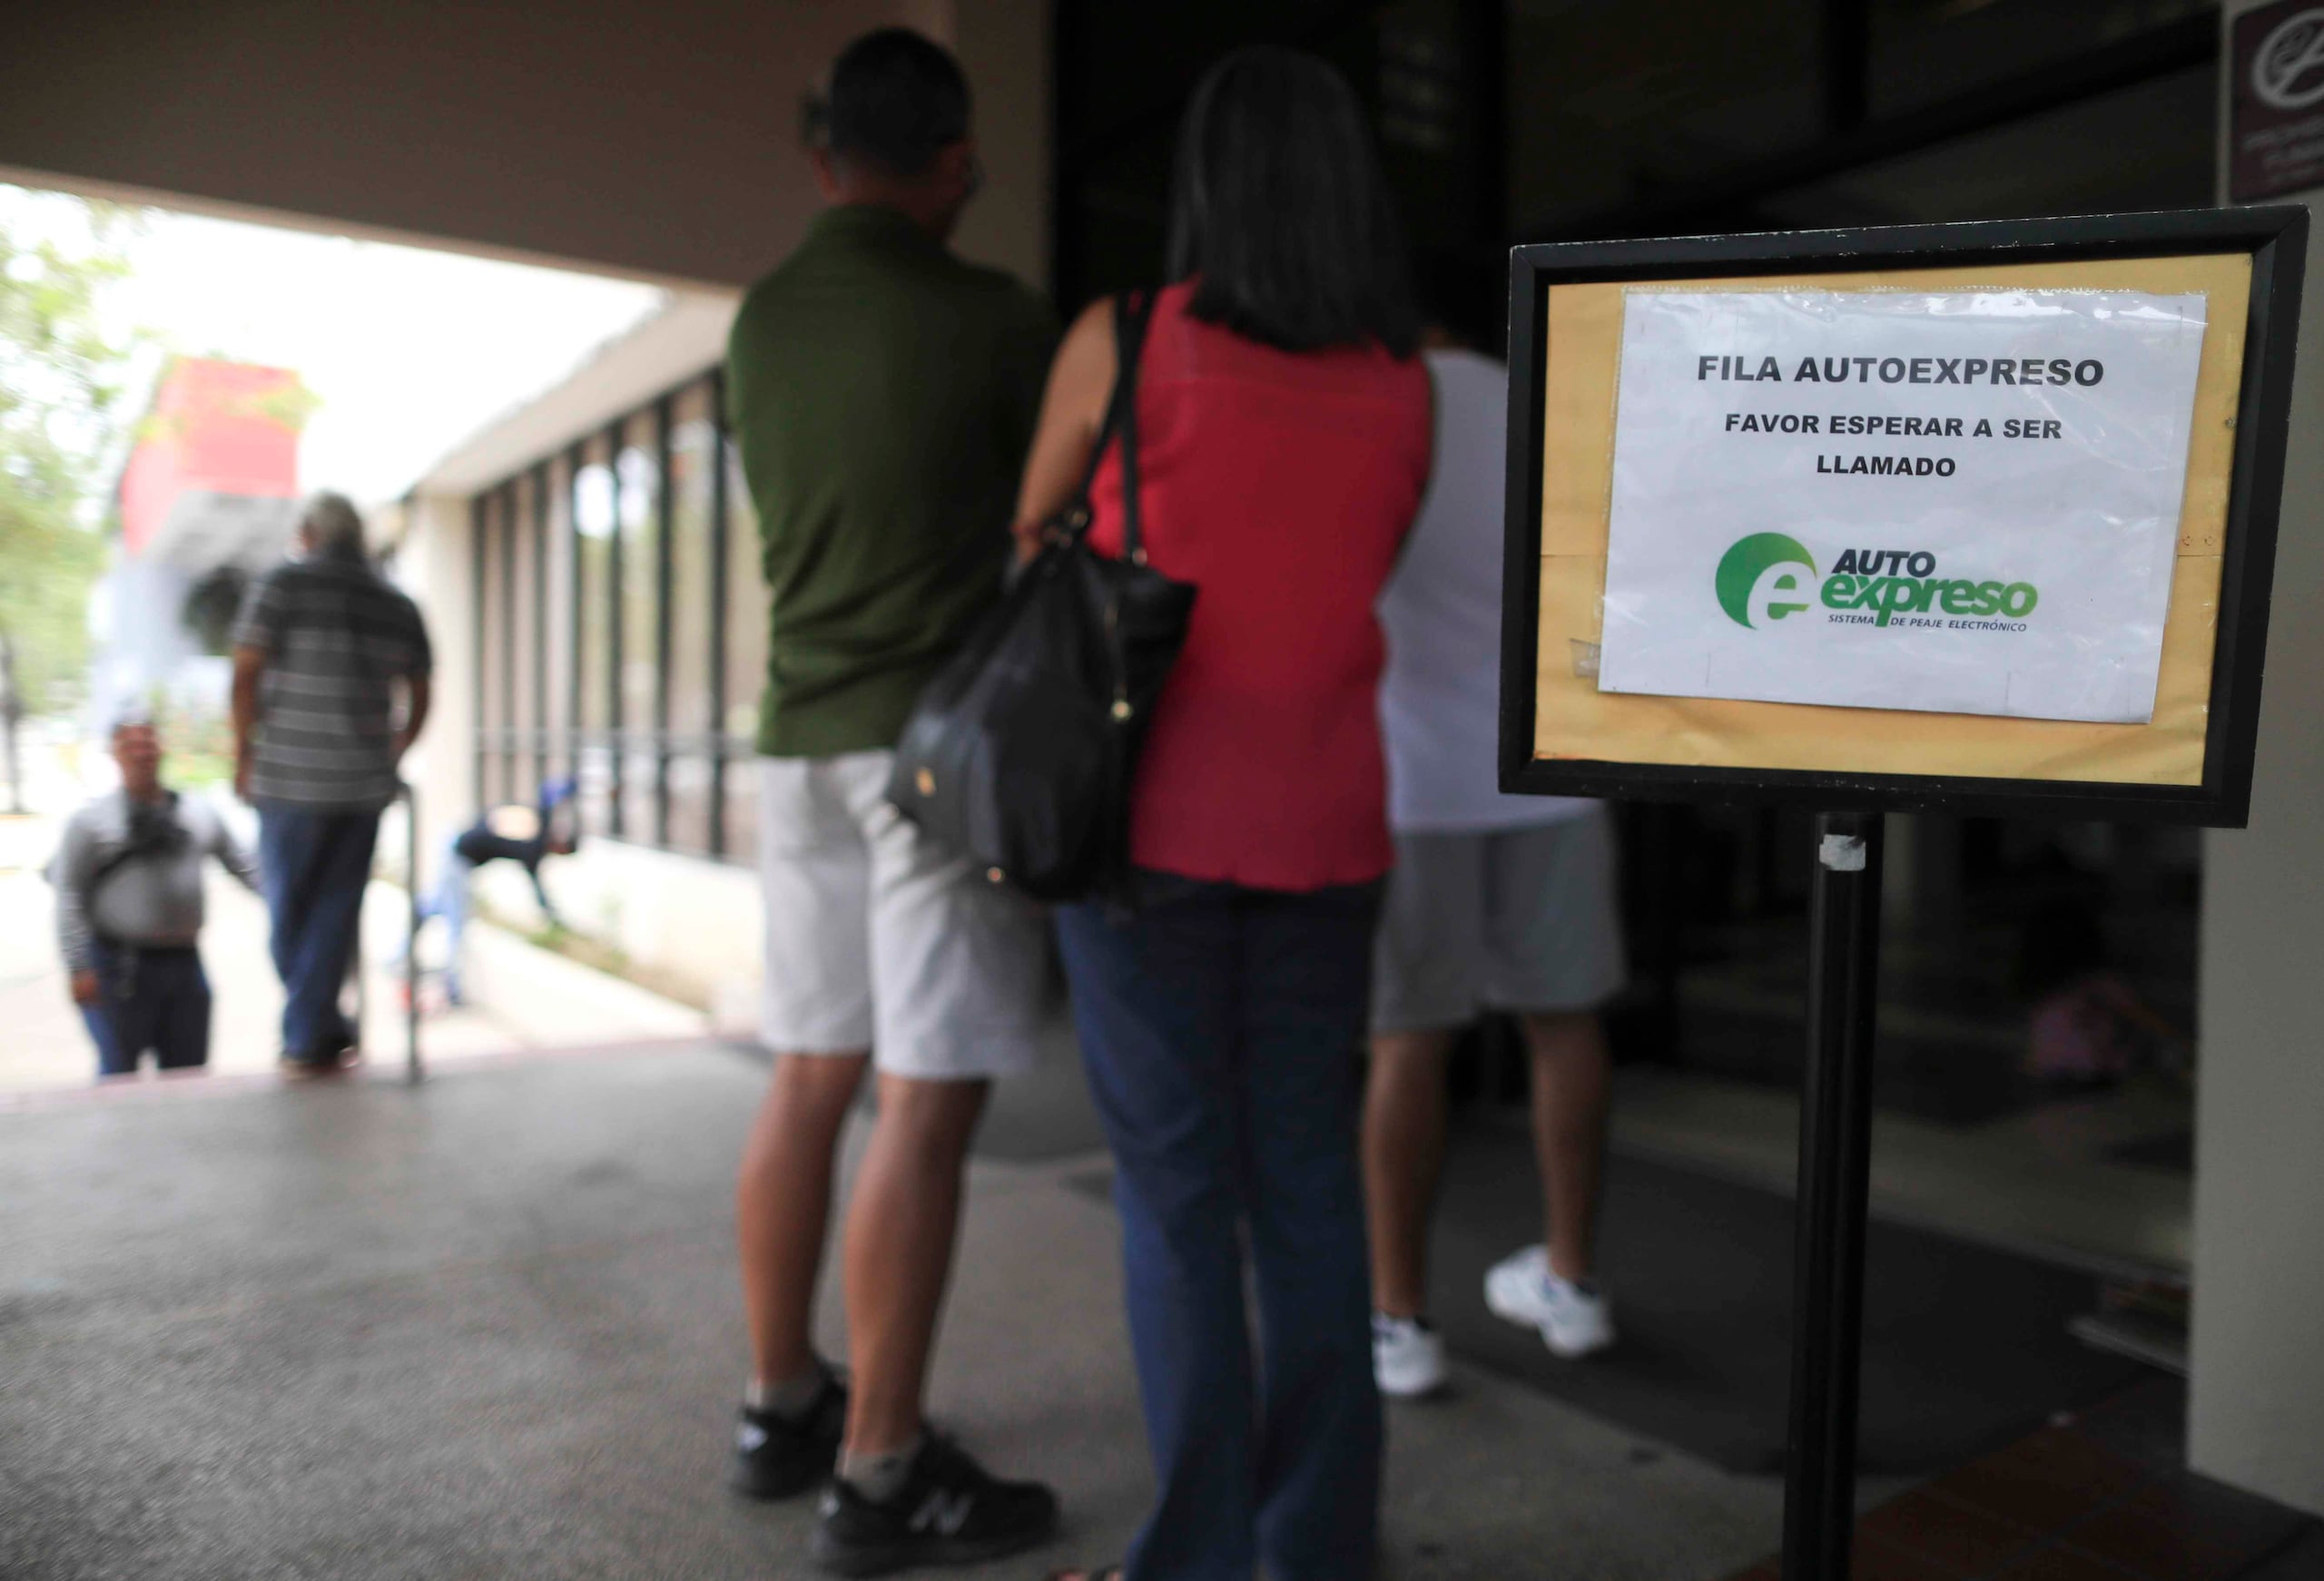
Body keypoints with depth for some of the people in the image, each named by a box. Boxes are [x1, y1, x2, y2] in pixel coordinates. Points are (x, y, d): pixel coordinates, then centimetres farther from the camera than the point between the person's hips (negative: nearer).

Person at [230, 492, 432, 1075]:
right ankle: (307, 1040, 9)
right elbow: (419, 699, 13)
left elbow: (246, 675, -8)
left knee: (289, 911, 11)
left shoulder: (281, 585, -1)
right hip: (366, 784, 3)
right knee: (335, 912, 7)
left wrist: (243, 756, 1)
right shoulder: (399, 606, 9)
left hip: (290, 776, -3)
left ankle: (325, 1032, 17)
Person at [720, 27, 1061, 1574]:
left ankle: (782, 1408, 25)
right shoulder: (994, 315, -7)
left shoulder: (759, 321, 11)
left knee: (809, 1082, 13)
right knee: (928, 1106, -3)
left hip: (805, 734, 7)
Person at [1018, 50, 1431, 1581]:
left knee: (1176, 1191, 5)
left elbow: (1033, 534, 10)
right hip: (1324, 829, 4)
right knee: (1308, 1180, 12)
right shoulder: (1406, 384, 5)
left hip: (1154, 821, -3)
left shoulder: (1120, 340, -4)